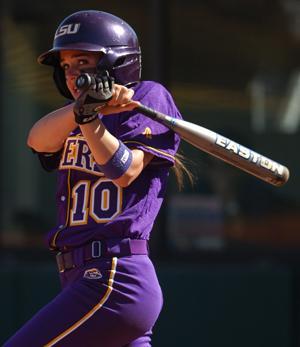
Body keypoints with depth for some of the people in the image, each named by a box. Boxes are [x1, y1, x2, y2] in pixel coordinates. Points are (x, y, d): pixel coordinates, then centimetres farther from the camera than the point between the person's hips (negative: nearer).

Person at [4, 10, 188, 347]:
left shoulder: (150, 96, 0)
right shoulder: (73, 124, 19)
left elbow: (125, 172, -13)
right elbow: (38, 140, -5)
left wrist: (89, 117, -24)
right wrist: (82, 108, -23)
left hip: (114, 280, -8)